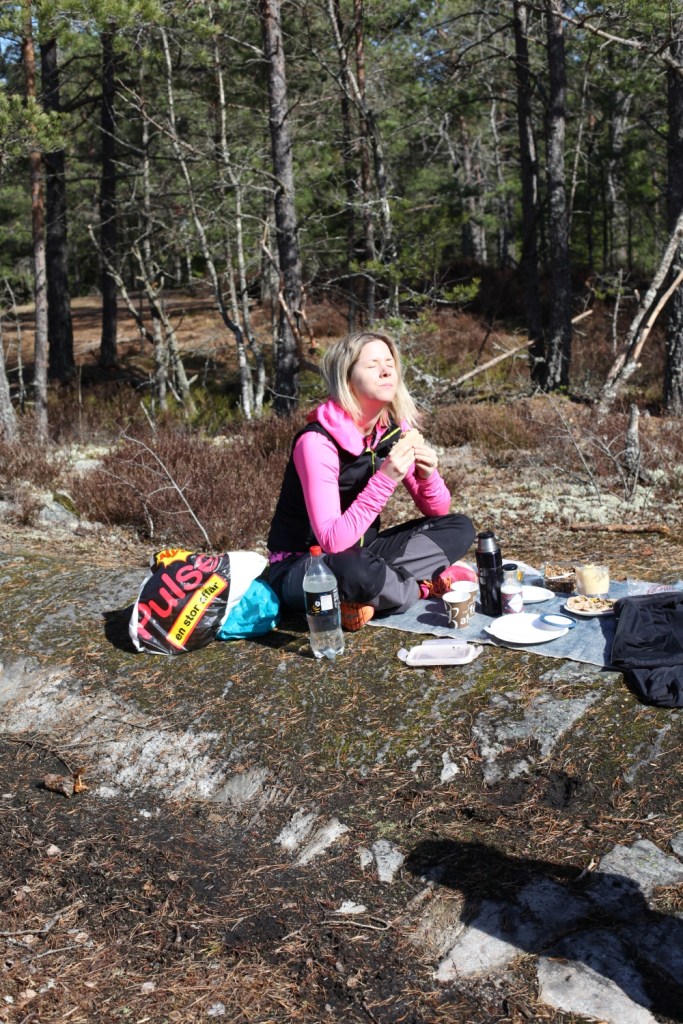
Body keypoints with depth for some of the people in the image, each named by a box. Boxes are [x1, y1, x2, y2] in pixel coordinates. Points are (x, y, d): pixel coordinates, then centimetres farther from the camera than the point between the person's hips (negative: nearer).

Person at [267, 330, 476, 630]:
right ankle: (427, 584, -11)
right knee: (352, 569, -40)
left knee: (458, 527, -4)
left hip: (359, 552, 7)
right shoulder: (317, 441, -24)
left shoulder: (395, 430, -4)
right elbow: (333, 542, -31)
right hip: (299, 568, -7)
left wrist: (427, 474, -18)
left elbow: (438, 512, 3)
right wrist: (385, 479, -35)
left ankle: (367, 599, -14)